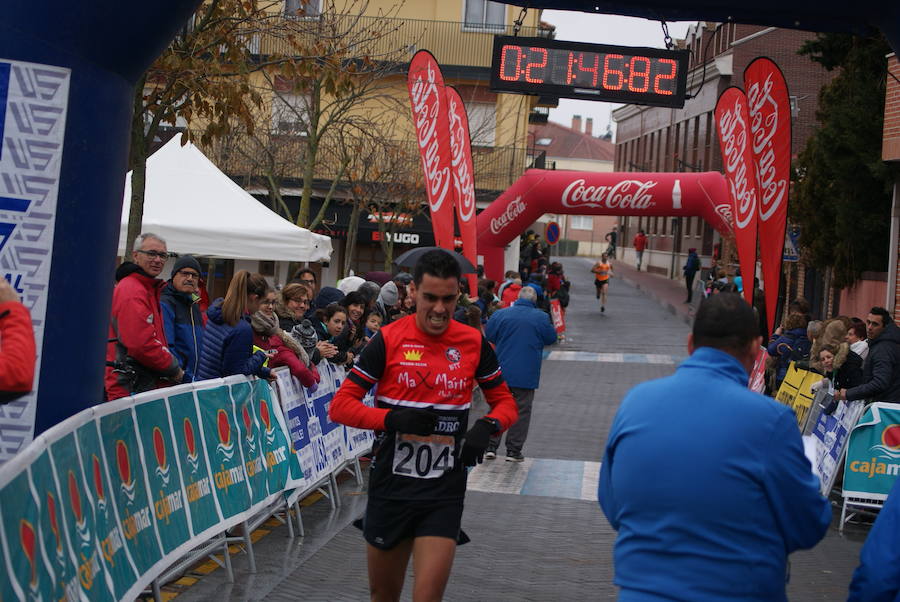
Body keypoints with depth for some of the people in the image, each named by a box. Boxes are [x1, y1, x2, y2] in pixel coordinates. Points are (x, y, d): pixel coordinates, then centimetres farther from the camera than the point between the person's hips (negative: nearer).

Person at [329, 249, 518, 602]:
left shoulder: (474, 343, 0)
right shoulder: (388, 340, -5)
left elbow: (505, 403, 10)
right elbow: (340, 406, -5)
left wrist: (487, 427, -13)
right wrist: (392, 418, -22)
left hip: (445, 492, 0)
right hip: (391, 487, 0)